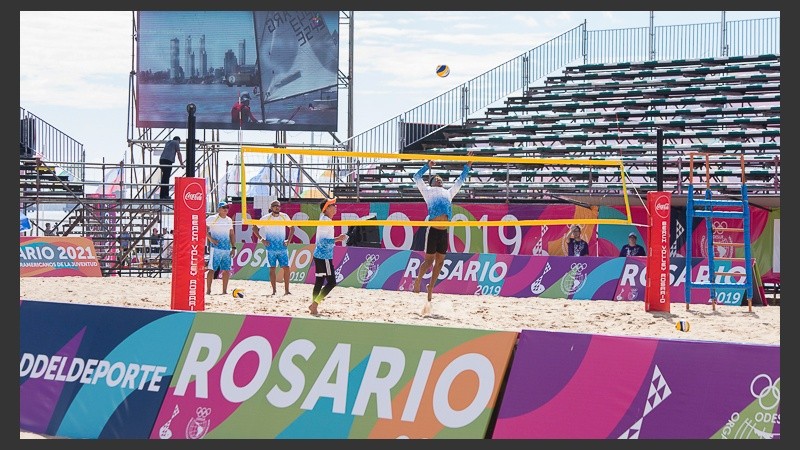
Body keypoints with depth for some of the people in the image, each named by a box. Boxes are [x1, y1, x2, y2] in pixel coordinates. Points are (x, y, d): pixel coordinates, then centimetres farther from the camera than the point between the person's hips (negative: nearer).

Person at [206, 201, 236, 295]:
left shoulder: (229, 220, 16)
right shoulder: (212, 219, -2)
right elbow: (204, 229, -6)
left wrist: (233, 247, 14)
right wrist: (211, 239, -17)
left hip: (227, 249, 5)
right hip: (215, 248, -5)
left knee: (226, 270, 4)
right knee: (212, 269, -7)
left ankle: (224, 291, 10)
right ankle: (208, 290, -4)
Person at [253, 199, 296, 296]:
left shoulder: (285, 217, 2)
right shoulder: (266, 218, -4)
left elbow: (292, 228, 15)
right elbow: (255, 228, 2)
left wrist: (289, 240, 4)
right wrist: (262, 239, -6)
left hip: (282, 247, 2)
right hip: (271, 248, -2)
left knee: (286, 268, -4)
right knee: (272, 269, 0)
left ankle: (286, 290, 2)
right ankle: (274, 290, 7)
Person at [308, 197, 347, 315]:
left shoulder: (323, 218, 13)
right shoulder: (325, 221, -16)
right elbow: (323, 241, -23)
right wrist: (337, 239, -24)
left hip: (319, 256, 10)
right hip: (324, 257, -10)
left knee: (319, 282, 10)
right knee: (331, 282, -8)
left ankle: (314, 307, 10)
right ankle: (314, 304, -9)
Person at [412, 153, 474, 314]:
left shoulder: (448, 192, 26)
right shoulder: (428, 191, 15)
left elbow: (460, 181, 34)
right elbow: (417, 177, 13)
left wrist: (467, 166, 31)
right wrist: (427, 165, 11)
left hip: (444, 231, 5)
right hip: (433, 229, -5)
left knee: (439, 261, 7)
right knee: (429, 260, -3)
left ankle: (430, 289, 17)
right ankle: (418, 281, 18)